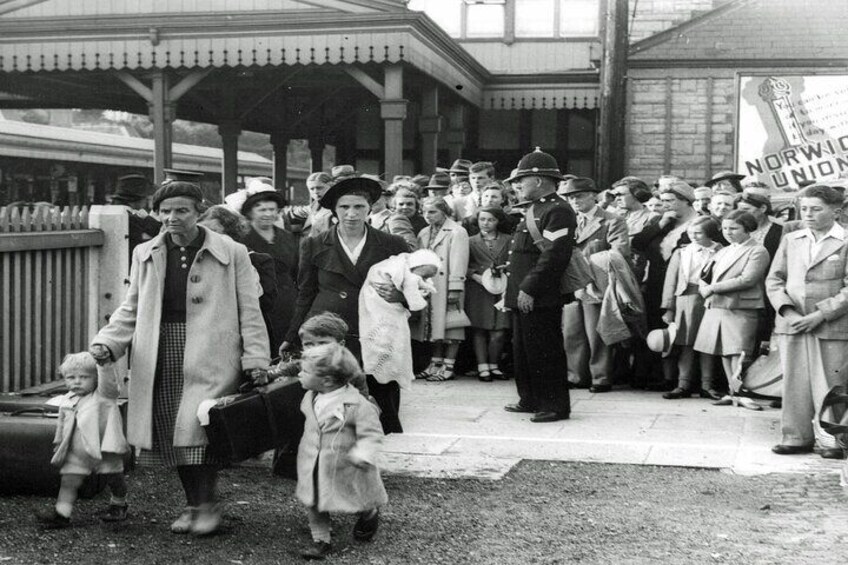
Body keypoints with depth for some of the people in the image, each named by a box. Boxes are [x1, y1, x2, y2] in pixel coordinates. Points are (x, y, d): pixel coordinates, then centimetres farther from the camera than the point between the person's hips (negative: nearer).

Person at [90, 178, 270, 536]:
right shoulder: (145, 255, 12)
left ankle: (207, 503, 2)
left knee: (197, 427, -16)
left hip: (210, 357, -4)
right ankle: (192, 504, 22)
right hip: (161, 359, 4)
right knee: (172, 434, 6)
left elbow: (249, 311, 1)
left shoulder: (231, 253, 1)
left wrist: (255, 357, -6)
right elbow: (131, 309, 15)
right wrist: (107, 342, 1)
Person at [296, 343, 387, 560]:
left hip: (344, 468, -5)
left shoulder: (355, 404, -24)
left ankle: (369, 514, 44)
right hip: (314, 468, 6)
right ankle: (321, 539, 24)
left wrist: (363, 454, -35)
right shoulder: (310, 398, -1)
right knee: (313, 503, 7)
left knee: (355, 503, 12)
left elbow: (371, 434, -21)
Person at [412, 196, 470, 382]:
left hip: (446, 287, -6)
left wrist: (455, 289, -17)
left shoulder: (456, 232, -5)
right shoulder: (424, 234, 15)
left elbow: (458, 262, -12)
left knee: (450, 325, -3)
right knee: (434, 325, 8)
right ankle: (436, 364, 14)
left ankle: (448, 366, 1)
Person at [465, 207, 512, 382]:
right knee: (479, 330, -3)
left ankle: (493, 365, 7)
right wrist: (476, 276, -10)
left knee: (500, 331, -5)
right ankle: (482, 367, 0)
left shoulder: (508, 240, 11)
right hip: (478, 289, 0)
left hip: (502, 289, 0)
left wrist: (507, 269, -8)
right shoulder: (471, 242, 10)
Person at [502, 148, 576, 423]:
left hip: (541, 300, -10)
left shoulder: (558, 211, -15)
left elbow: (553, 256, -22)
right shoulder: (534, 209, 18)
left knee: (545, 354, -4)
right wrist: (515, 289, 17)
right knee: (523, 351, 17)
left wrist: (529, 289, -23)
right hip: (523, 296, 10)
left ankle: (555, 405, 4)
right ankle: (530, 400, 28)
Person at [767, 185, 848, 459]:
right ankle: (797, 437, 16)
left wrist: (820, 315, -14)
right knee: (795, 384, 7)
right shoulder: (790, 240, 13)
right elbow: (774, 279, 10)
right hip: (792, 324, 4)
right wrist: (787, 311, -6)